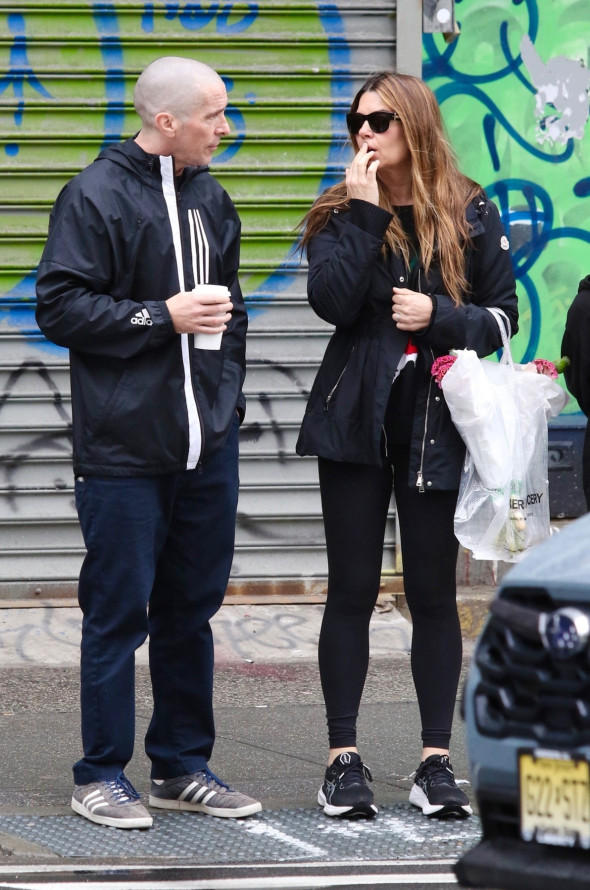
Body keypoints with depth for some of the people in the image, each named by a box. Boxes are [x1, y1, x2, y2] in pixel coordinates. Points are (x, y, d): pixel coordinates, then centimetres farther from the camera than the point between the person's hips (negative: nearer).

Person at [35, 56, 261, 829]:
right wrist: (162, 317, -15)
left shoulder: (210, 197, 14)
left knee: (193, 605, 11)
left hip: (208, 442, 7)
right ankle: (101, 776, 7)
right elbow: (60, 306, -13)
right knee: (118, 610, -2)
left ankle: (182, 766, 21)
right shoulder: (95, 196, -8)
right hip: (124, 443, -7)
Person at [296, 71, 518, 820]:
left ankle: (436, 761, 10)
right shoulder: (340, 214, 3)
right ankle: (343, 759, 8)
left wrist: (438, 316, -14)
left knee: (433, 593, 4)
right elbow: (331, 302, -14)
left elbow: (503, 316, 2)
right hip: (355, 420, 0)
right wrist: (363, 213, -16)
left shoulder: (469, 215, 2)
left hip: (436, 426, 0)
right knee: (352, 589, 2)